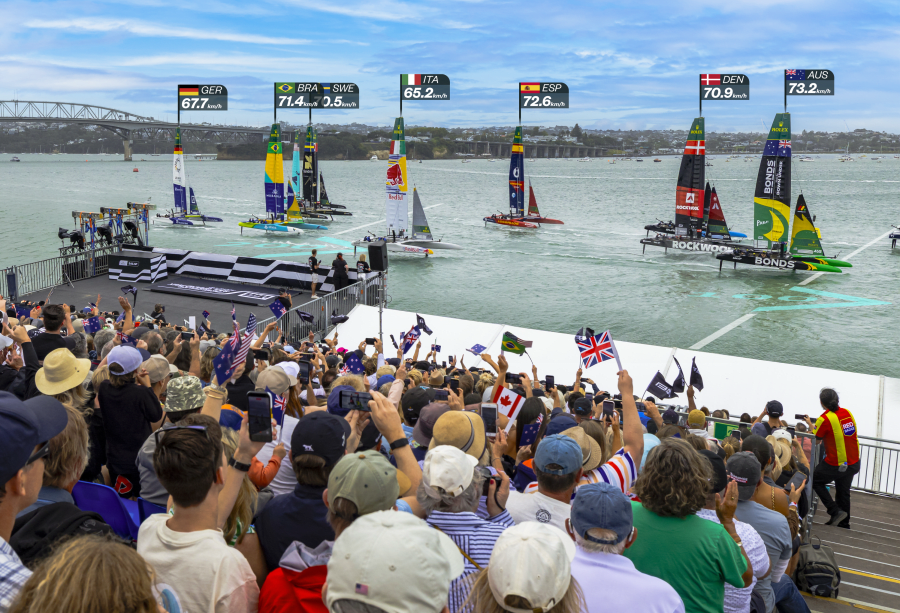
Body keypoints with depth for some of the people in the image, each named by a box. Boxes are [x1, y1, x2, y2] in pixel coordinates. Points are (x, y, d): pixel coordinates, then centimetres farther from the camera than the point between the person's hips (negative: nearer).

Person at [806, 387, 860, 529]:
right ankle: (844, 523, 31)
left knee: (815, 480, 14)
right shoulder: (847, 413, 1)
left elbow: (814, 439, -7)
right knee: (843, 492, 21)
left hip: (836, 465, -7)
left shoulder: (825, 419, -19)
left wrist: (809, 424, 10)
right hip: (854, 463, 7)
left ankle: (836, 511, 8)